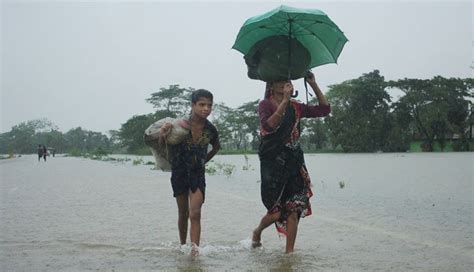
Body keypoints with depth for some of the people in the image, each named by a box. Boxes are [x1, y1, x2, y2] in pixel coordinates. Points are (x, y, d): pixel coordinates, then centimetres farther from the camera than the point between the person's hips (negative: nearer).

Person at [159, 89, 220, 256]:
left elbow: (216, 147, 14)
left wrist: (204, 160, 8)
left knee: (195, 213, -12)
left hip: (198, 174, 1)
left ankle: (195, 249, -15)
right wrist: (163, 136, -29)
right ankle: (182, 246, 30)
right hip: (179, 173, 0)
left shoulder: (210, 130, -10)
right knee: (183, 213, 13)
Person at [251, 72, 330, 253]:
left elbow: (324, 110, 9)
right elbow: (268, 126, -23)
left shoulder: (295, 107, 11)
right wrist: (285, 100, -26)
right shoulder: (265, 105, -3)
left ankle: (289, 252, 8)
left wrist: (313, 84, 4)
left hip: (294, 162, 5)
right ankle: (257, 232, 28)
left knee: (293, 210, -1)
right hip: (273, 163, -4)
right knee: (277, 212, -3)